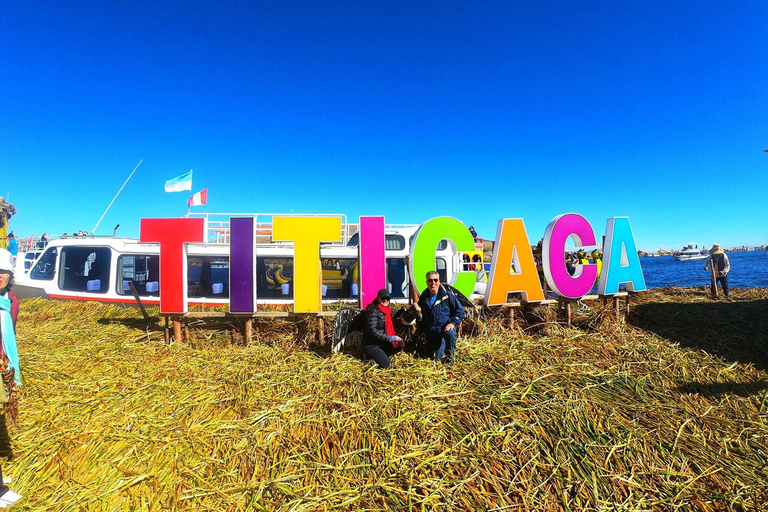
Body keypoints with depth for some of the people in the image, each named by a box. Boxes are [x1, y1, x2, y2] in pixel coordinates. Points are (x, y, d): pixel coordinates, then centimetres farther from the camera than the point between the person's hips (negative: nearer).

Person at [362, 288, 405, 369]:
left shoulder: (386, 310, 9)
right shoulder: (373, 311, -18)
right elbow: (372, 331, -25)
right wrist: (390, 338, -24)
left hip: (382, 343, 9)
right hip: (371, 345, -9)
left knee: (401, 344, -12)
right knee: (387, 365, -23)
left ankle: (382, 356, 4)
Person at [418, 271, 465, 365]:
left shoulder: (447, 294, -7)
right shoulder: (423, 298, 4)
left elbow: (460, 311, -3)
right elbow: (421, 316, 18)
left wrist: (453, 323, -18)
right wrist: (422, 331, 15)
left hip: (446, 328, -3)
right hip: (431, 333, 4)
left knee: (450, 333, -39)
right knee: (436, 358, -1)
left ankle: (450, 355, -12)